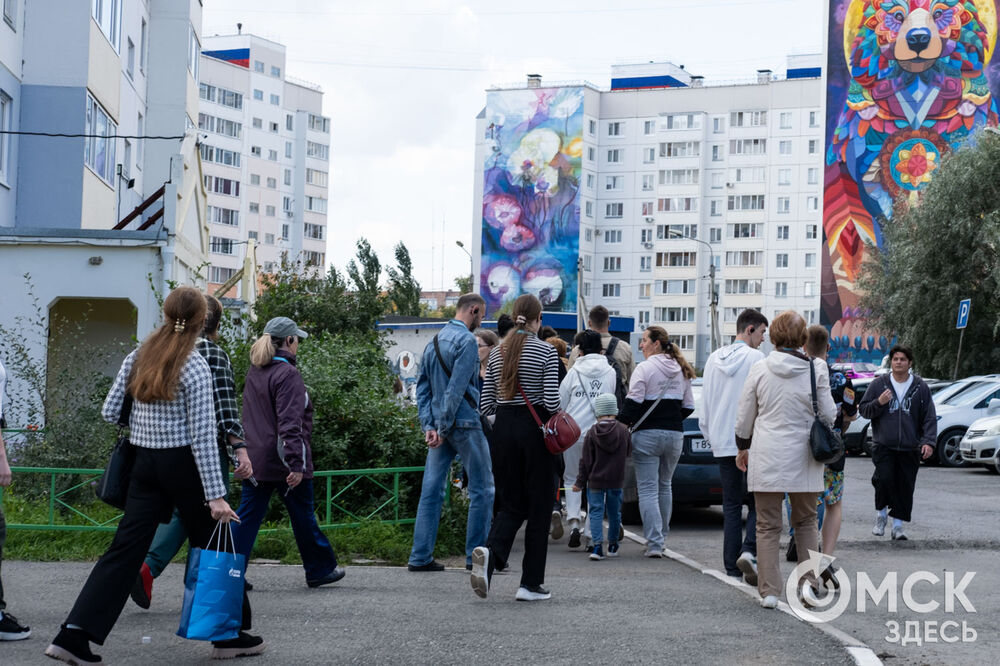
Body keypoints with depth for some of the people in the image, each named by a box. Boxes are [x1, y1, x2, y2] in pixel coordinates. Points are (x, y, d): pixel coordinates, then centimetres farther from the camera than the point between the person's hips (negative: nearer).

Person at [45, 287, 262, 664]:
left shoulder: (137, 358, 4)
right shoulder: (195, 368, -13)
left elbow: (109, 413, 6)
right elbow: (202, 436, -16)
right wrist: (215, 495, -15)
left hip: (145, 464, 5)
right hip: (183, 464, -5)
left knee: (124, 549, 4)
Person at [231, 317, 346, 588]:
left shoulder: (254, 372, 11)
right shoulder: (287, 374, -14)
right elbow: (290, 423, -22)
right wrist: (297, 463, -24)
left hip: (254, 460, 7)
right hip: (282, 461, -7)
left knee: (247, 517, 5)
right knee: (303, 517, 7)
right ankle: (320, 569, 20)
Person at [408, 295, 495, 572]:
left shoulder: (433, 342, 15)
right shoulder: (466, 340, -11)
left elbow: (422, 386, 11)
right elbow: (457, 387, -17)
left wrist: (429, 425, 4)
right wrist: (443, 427, -14)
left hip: (440, 427, 8)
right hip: (465, 423, -8)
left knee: (432, 490, 7)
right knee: (482, 488, 2)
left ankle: (420, 556, 6)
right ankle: (476, 554, 4)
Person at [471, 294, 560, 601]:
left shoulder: (497, 353, 6)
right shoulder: (546, 351, -9)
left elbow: (486, 403, 6)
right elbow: (551, 400, -14)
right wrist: (556, 417, 6)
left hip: (504, 427, 5)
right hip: (534, 428, -4)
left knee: (511, 503, 14)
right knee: (538, 506, 5)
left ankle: (490, 551, -16)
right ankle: (531, 584, 6)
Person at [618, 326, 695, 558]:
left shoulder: (644, 368, -9)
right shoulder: (682, 371, 11)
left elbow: (633, 403, -15)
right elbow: (688, 407, 14)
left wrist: (620, 424, -5)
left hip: (647, 434, -6)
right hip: (675, 434, 6)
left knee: (648, 489, -3)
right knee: (665, 486, 18)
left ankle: (654, 543, -10)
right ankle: (661, 537, 24)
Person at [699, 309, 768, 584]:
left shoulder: (714, 359, 12)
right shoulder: (755, 358, -7)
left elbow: (704, 405, 16)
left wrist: (709, 436, 24)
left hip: (722, 444, 5)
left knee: (731, 505, 9)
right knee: (758, 501, 2)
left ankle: (732, 566, 7)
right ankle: (749, 550, -19)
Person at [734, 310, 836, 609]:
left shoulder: (760, 369, -4)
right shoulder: (816, 369, -6)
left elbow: (744, 417, 5)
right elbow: (828, 415, -1)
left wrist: (743, 447, 20)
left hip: (767, 458, 0)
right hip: (803, 460, 0)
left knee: (768, 526, 6)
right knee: (805, 521, 17)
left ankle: (769, 591, 3)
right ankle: (809, 582, 11)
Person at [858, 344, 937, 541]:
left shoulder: (920, 387, 7)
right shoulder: (878, 384, 6)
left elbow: (929, 417, 7)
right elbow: (863, 410, 8)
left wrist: (929, 441, -5)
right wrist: (879, 403, -12)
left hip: (910, 448, 1)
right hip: (883, 445, -1)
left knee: (905, 486, 1)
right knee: (884, 479, -17)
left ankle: (898, 525, 12)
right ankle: (881, 514, 6)